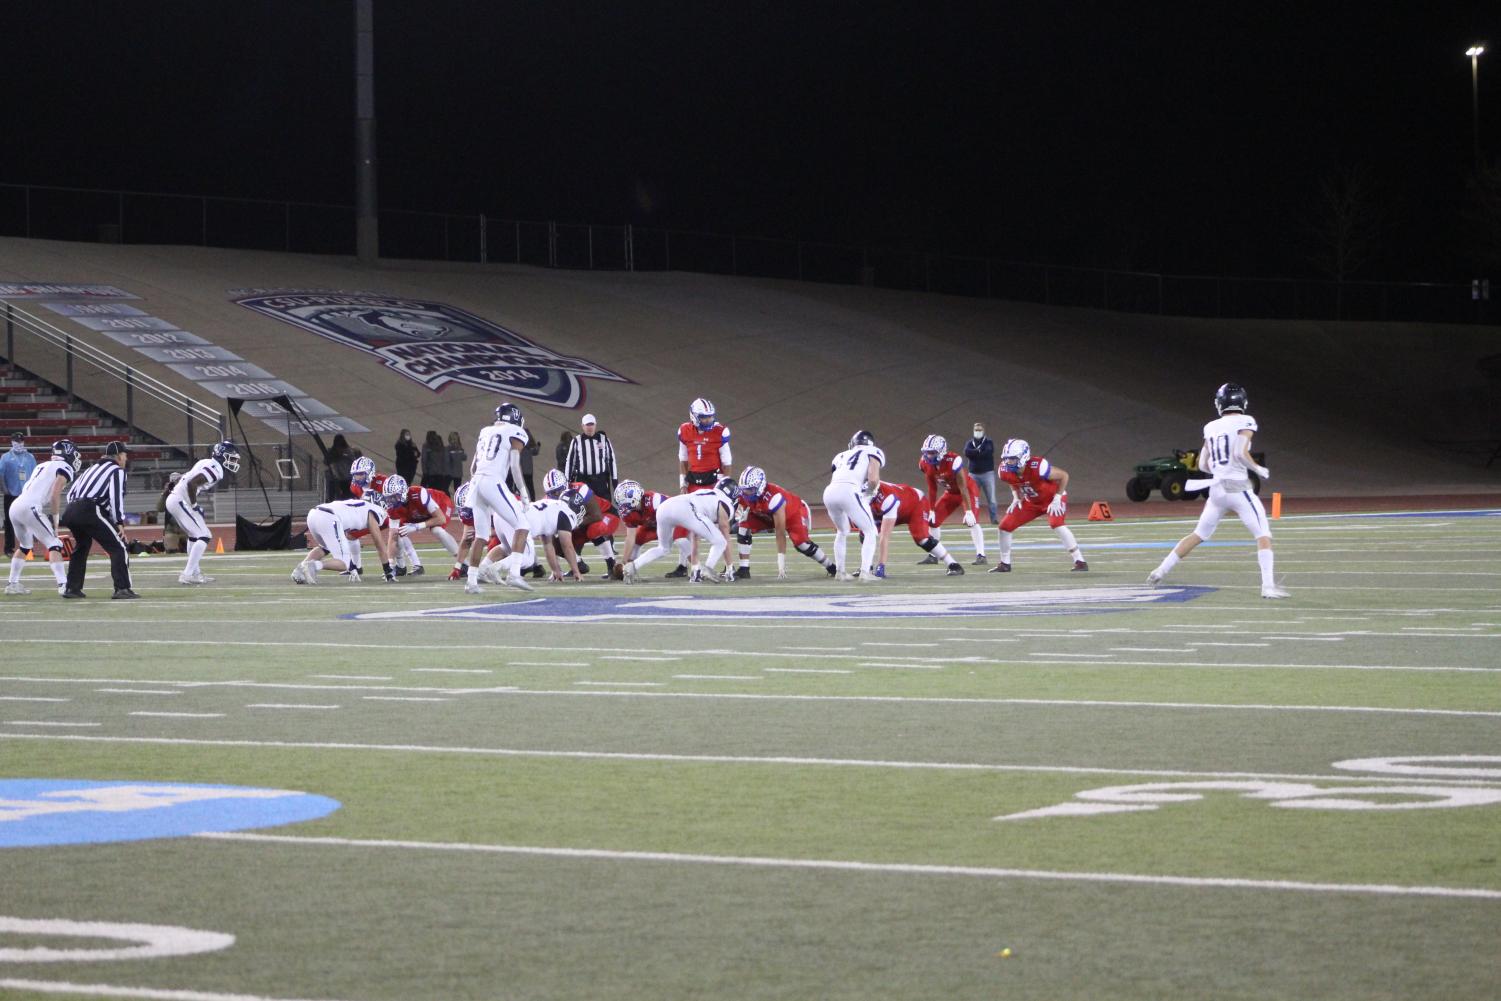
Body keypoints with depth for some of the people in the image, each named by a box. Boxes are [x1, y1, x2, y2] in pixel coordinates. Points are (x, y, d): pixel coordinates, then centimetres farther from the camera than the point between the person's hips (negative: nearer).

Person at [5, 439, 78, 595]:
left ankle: (12, 584, 32)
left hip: (14, 507, 8)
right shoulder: (64, 468, 3)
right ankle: (63, 584, -15)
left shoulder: (43, 466, 27)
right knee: (54, 544, -4)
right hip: (30, 508, -8)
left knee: (25, 545, 27)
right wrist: (55, 521, -1)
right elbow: (55, 495, -9)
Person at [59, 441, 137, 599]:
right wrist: (119, 523, -11)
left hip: (71, 510, 8)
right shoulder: (117, 470, 7)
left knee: (82, 547, 28)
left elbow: (71, 493, 25)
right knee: (118, 547, -4)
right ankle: (122, 589, -14)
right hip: (90, 512, -8)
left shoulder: (92, 469, 30)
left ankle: (72, 588, 28)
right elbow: (116, 496, -8)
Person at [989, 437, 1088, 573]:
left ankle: (1079, 561, -26)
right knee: (1005, 526, -1)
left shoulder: (1037, 467, -37)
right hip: (1031, 502, 6)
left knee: (1056, 524, -33)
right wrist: (1016, 498, -3)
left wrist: (1057, 499, -22)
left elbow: (1063, 475, -23)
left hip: (1052, 499, -6)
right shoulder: (1005, 471, -19)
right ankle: (1004, 564, 17)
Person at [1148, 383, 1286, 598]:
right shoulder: (1245, 423, -5)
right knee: (1263, 534, -1)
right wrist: (1259, 469, -5)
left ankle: (1161, 570, 18)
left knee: (1199, 534, 19)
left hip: (1216, 489, 6)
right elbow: (1240, 453, -20)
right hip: (1238, 487, -6)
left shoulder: (1211, 428, 12)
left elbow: (1203, 465, 14)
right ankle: (1268, 586, -12)